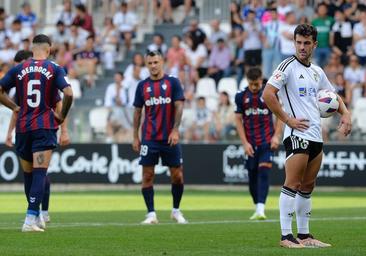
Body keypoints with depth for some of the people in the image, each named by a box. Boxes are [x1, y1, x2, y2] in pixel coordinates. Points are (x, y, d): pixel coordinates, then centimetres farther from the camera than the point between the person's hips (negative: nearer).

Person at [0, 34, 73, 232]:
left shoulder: (19, 69, 5)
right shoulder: (54, 69, -2)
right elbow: (68, 94, -13)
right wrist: (62, 115, 1)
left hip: (23, 127, 3)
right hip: (45, 126, -3)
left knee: (28, 174, 16)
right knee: (39, 173, -8)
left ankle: (35, 215, 28)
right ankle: (31, 219, -20)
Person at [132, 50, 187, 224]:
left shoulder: (172, 83, 1)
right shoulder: (142, 85, 7)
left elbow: (179, 106, -3)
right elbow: (137, 111, 10)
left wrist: (175, 130, -13)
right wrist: (135, 137, 6)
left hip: (169, 138, -1)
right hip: (149, 138, 1)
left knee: (177, 176, 1)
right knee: (147, 176, -4)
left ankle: (176, 210, 18)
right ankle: (151, 214, 1)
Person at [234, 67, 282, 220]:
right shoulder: (241, 97, 2)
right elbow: (238, 120, 4)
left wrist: (276, 136, -5)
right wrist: (245, 143, -3)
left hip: (267, 141, -3)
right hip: (250, 143, 3)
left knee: (264, 172, -16)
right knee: (252, 176, 6)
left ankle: (260, 209, -23)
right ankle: (257, 207, 21)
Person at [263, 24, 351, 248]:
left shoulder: (317, 72, 16)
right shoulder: (288, 66, -7)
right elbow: (268, 94, -16)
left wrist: (345, 114, 10)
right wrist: (287, 119, -15)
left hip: (316, 136, 8)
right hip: (297, 135, -8)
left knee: (308, 187, 10)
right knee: (293, 185, -10)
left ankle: (304, 235, 16)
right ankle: (286, 236, -9)